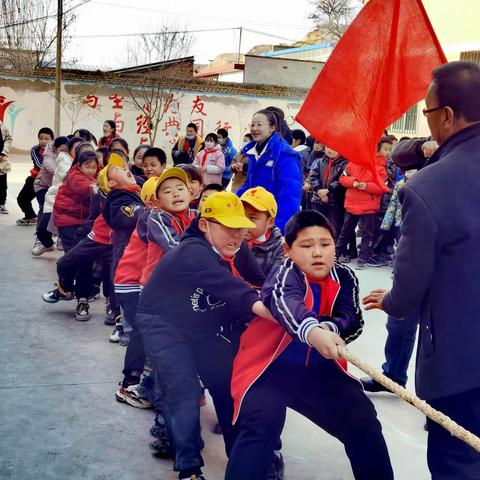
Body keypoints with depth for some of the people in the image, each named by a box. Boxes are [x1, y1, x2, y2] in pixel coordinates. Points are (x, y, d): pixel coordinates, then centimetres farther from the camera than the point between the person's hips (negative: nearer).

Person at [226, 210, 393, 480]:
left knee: (364, 422, 4)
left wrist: (328, 329, -37)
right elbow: (285, 302, -39)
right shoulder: (286, 274, -15)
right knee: (261, 426, -27)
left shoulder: (344, 277, 1)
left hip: (319, 370, 5)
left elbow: (353, 321, -13)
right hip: (270, 368, -5)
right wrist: (312, 331, -60)